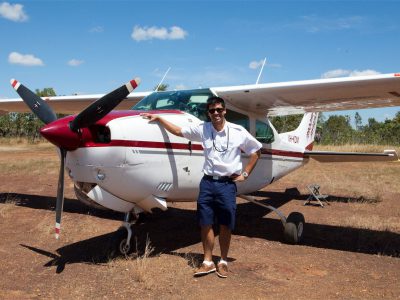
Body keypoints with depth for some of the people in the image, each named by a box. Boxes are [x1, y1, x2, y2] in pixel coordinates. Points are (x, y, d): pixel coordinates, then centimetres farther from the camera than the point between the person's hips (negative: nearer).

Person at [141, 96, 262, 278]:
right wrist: (158, 118, 10)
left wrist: (245, 174, 3)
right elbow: (178, 131, 12)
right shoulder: (202, 129, 2)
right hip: (207, 182, 2)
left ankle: (223, 262, 24)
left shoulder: (238, 132, -3)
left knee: (226, 225, 7)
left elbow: (255, 152, 8)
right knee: (205, 223, 6)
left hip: (227, 184, -2)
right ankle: (208, 262, 20)